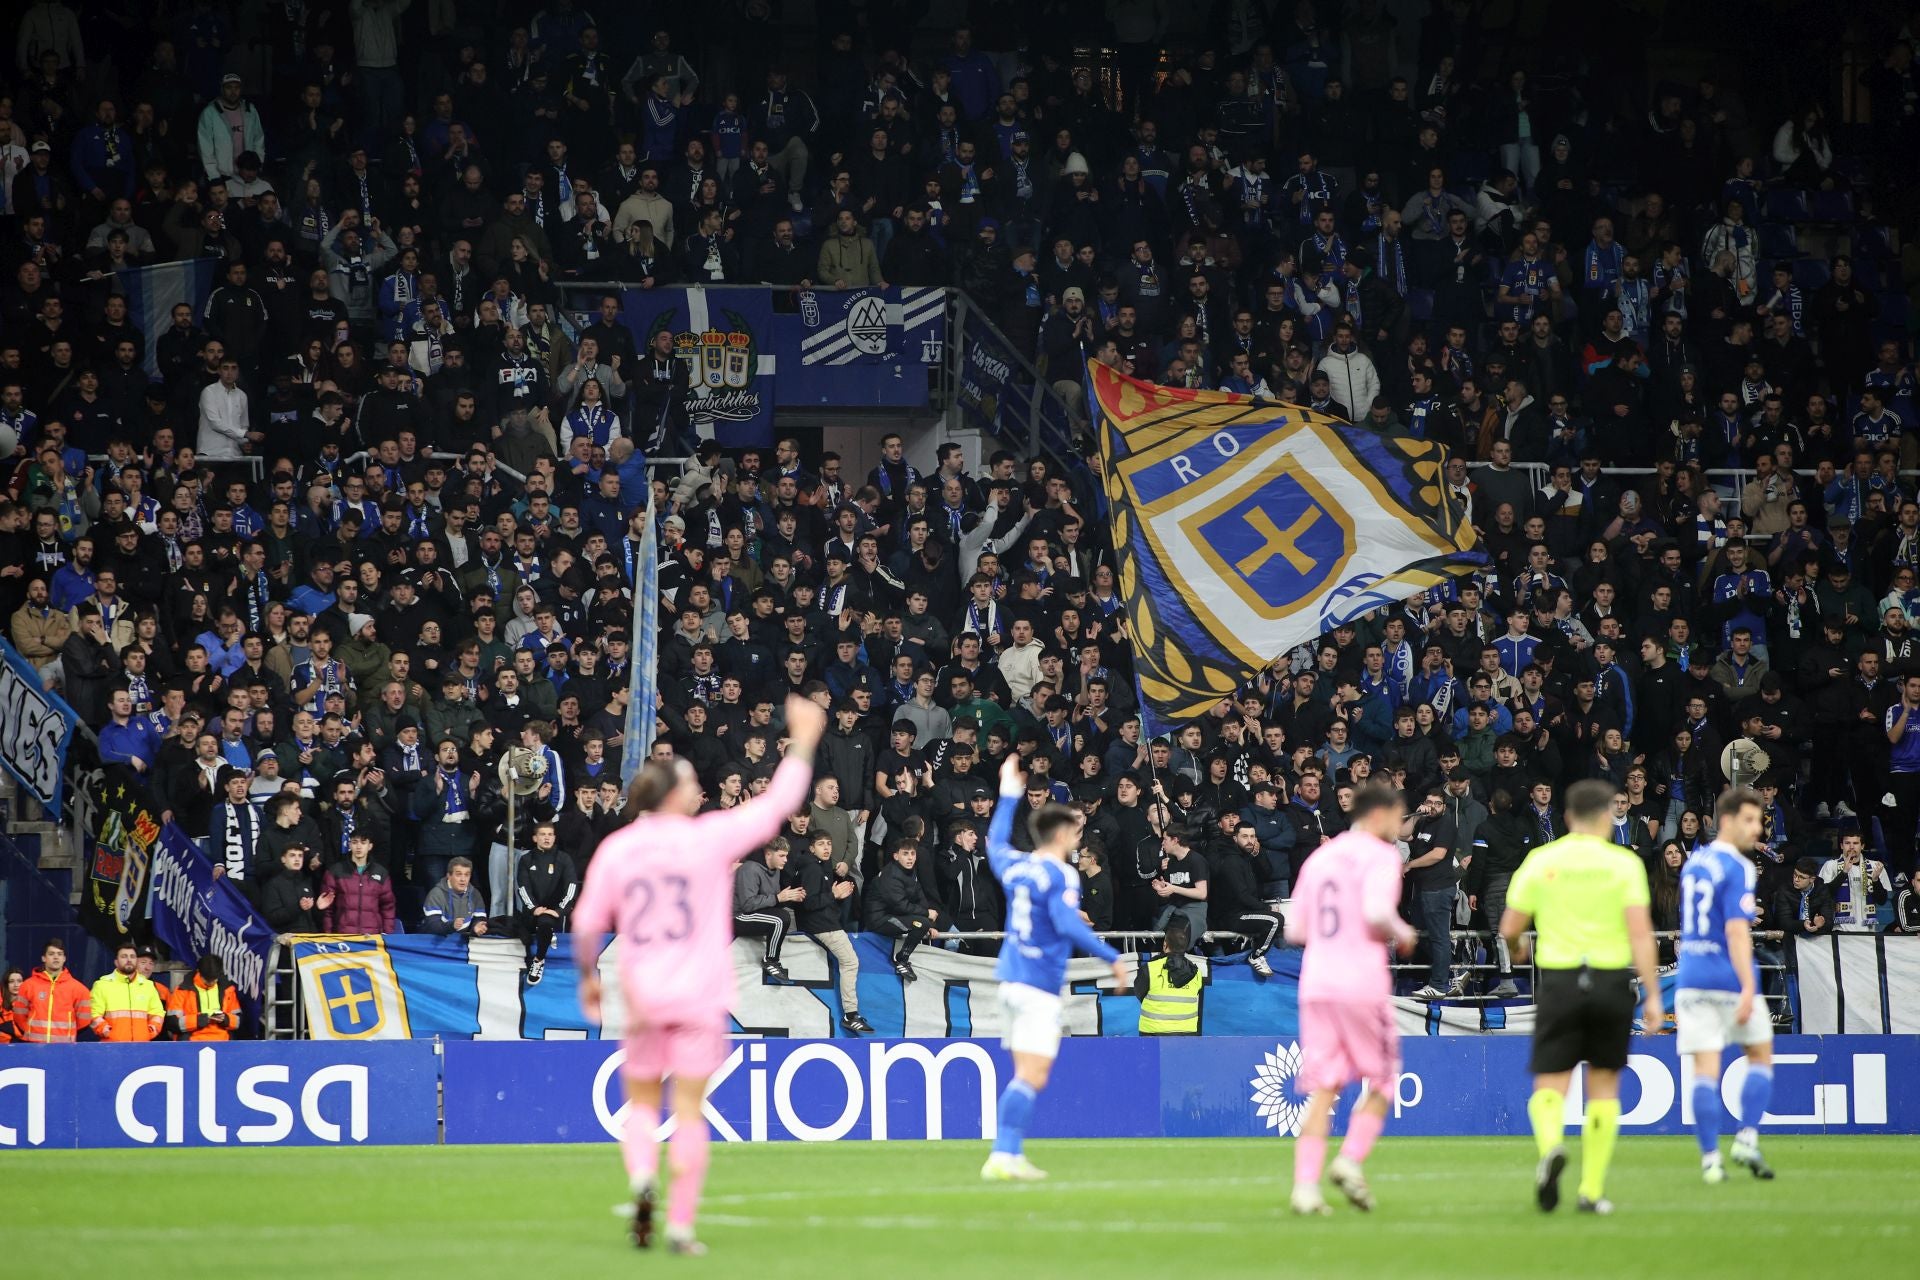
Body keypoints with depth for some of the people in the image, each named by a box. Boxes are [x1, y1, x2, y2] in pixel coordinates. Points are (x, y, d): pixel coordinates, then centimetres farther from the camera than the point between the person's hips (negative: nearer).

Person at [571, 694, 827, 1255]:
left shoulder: (614, 850, 1)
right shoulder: (710, 837, -7)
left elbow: (586, 924, 4)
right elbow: (777, 804, 1)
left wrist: (588, 977, 20)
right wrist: (802, 743, 12)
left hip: (641, 999, 2)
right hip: (699, 998, -2)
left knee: (640, 1103, 15)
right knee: (689, 1111, 1)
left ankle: (641, 1175, -14)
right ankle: (680, 1224, -2)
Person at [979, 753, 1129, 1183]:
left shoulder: (1014, 866, 10)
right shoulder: (1060, 875, -12)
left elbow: (995, 841, 32)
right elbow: (1068, 923, -25)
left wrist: (1009, 796, 44)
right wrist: (1112, 958, -25)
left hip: (1011, 981, 8)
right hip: (1039, 987, -8)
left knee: (1029, 1077, 12)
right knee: (1030, 1078, -10)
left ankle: (1011, 1156, 9)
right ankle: (1002, 1157, -16)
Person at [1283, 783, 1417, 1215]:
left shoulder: (1319, 857, 17)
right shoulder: (1380, 855, -3)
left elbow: (1296, 929, 16)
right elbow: (1376, 912, -18)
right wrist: (1402, 934, 0)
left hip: (1316, 984, 5)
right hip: (1362, 983, -5)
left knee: (1321, 1090, 3)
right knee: (1382, 1084, 8)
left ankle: (1305, 1183, -9)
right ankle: (1351, 1160, -11)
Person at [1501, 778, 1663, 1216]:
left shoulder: (1540, 860, 2)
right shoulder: (1624, 863, -1)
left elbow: (1509, 929, 4)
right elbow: (1640, 932, -9)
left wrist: (1517, 949, 28)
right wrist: (1652, 995, -7)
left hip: (1559, 979, 0)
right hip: (1612, 980, 0)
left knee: (1550, 1085, 2)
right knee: (1604, 1087, 13)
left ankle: (1551, 1145, -31)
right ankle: (1592, 1190, 11)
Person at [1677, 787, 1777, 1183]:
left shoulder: (1692, 863, 12)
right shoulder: (1738, 868, -11)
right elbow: (1736, 931, -20)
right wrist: (1748, 989, -24)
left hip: (1691, 979, 5)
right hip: (1728, 979, -5)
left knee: (1705, 1069, 1)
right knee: (1761, 1055, 13)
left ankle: (1710, 1159, -6)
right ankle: (1747, 1139, 1)